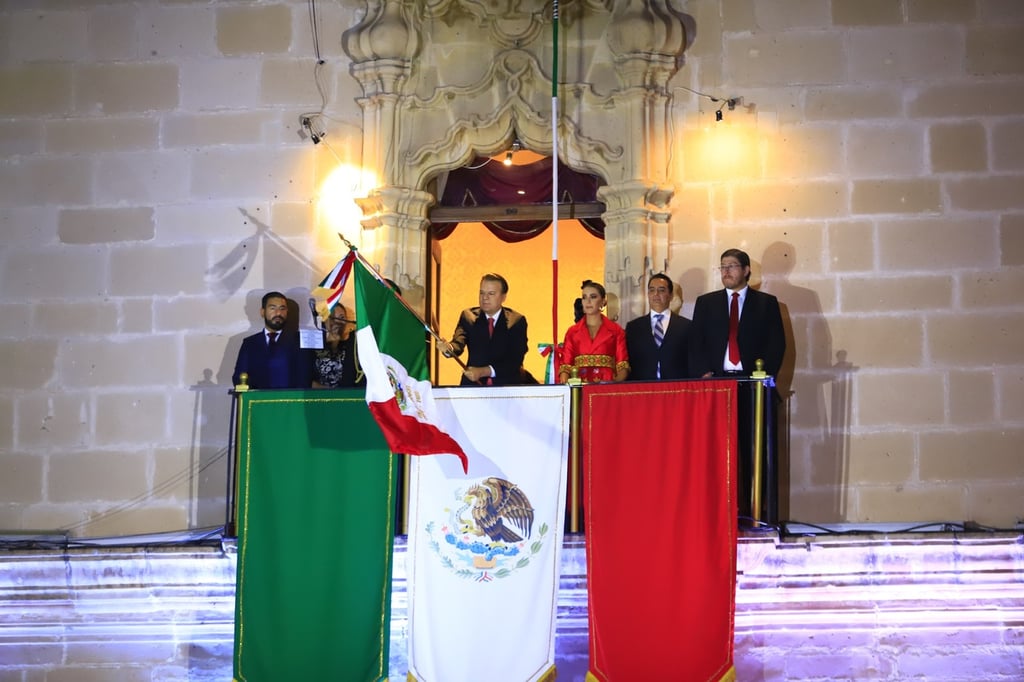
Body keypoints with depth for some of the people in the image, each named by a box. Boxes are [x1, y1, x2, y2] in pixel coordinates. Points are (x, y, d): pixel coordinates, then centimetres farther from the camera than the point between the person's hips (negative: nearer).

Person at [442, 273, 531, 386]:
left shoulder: (516, 321, 2)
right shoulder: (468, 317, 7)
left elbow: (515, 360, -9)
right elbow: (458, 343, -10)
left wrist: (483, 371, -21)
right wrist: (449, 348, -33)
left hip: (507, 386, -1)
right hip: (473, 384, 1)